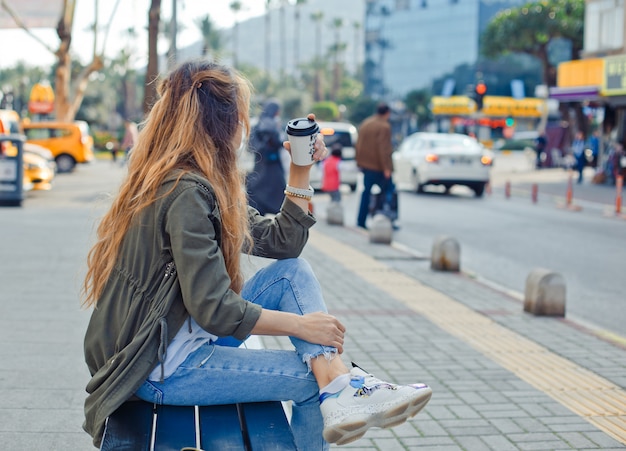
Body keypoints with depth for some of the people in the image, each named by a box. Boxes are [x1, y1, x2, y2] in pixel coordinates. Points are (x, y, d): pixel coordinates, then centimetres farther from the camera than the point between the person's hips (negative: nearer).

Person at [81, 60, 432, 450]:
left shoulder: (206, 185, 9)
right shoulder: (187, 192, -22)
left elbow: (282, 242, 14)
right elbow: (213, 311, -25)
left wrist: (301, 170, 7)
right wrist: (299, 324, -16)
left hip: (183, 338, 10)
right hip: (159, 369, -10)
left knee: (294, 271, 0)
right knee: (310, 378, -12)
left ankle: (338, 386, -16)